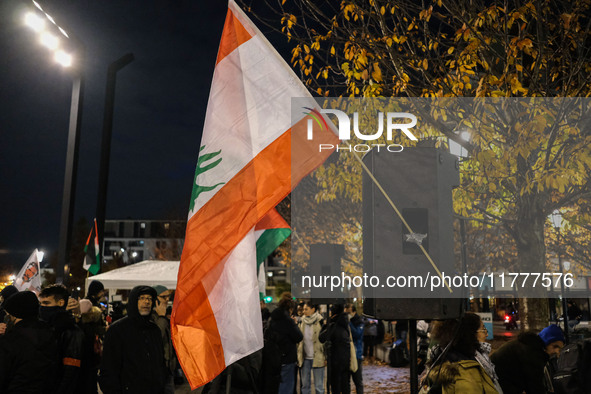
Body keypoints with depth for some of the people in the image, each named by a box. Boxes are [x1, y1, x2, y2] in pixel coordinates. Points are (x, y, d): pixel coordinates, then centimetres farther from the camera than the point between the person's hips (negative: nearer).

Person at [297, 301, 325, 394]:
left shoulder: (320, 322, -7)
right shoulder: (302, 322, 7)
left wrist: (326, 357, -8)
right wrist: (298, 356, 11)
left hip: (317, 358, -5)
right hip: (305, 358, 5)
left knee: (318, 386, 2)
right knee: (305, 384, 10)